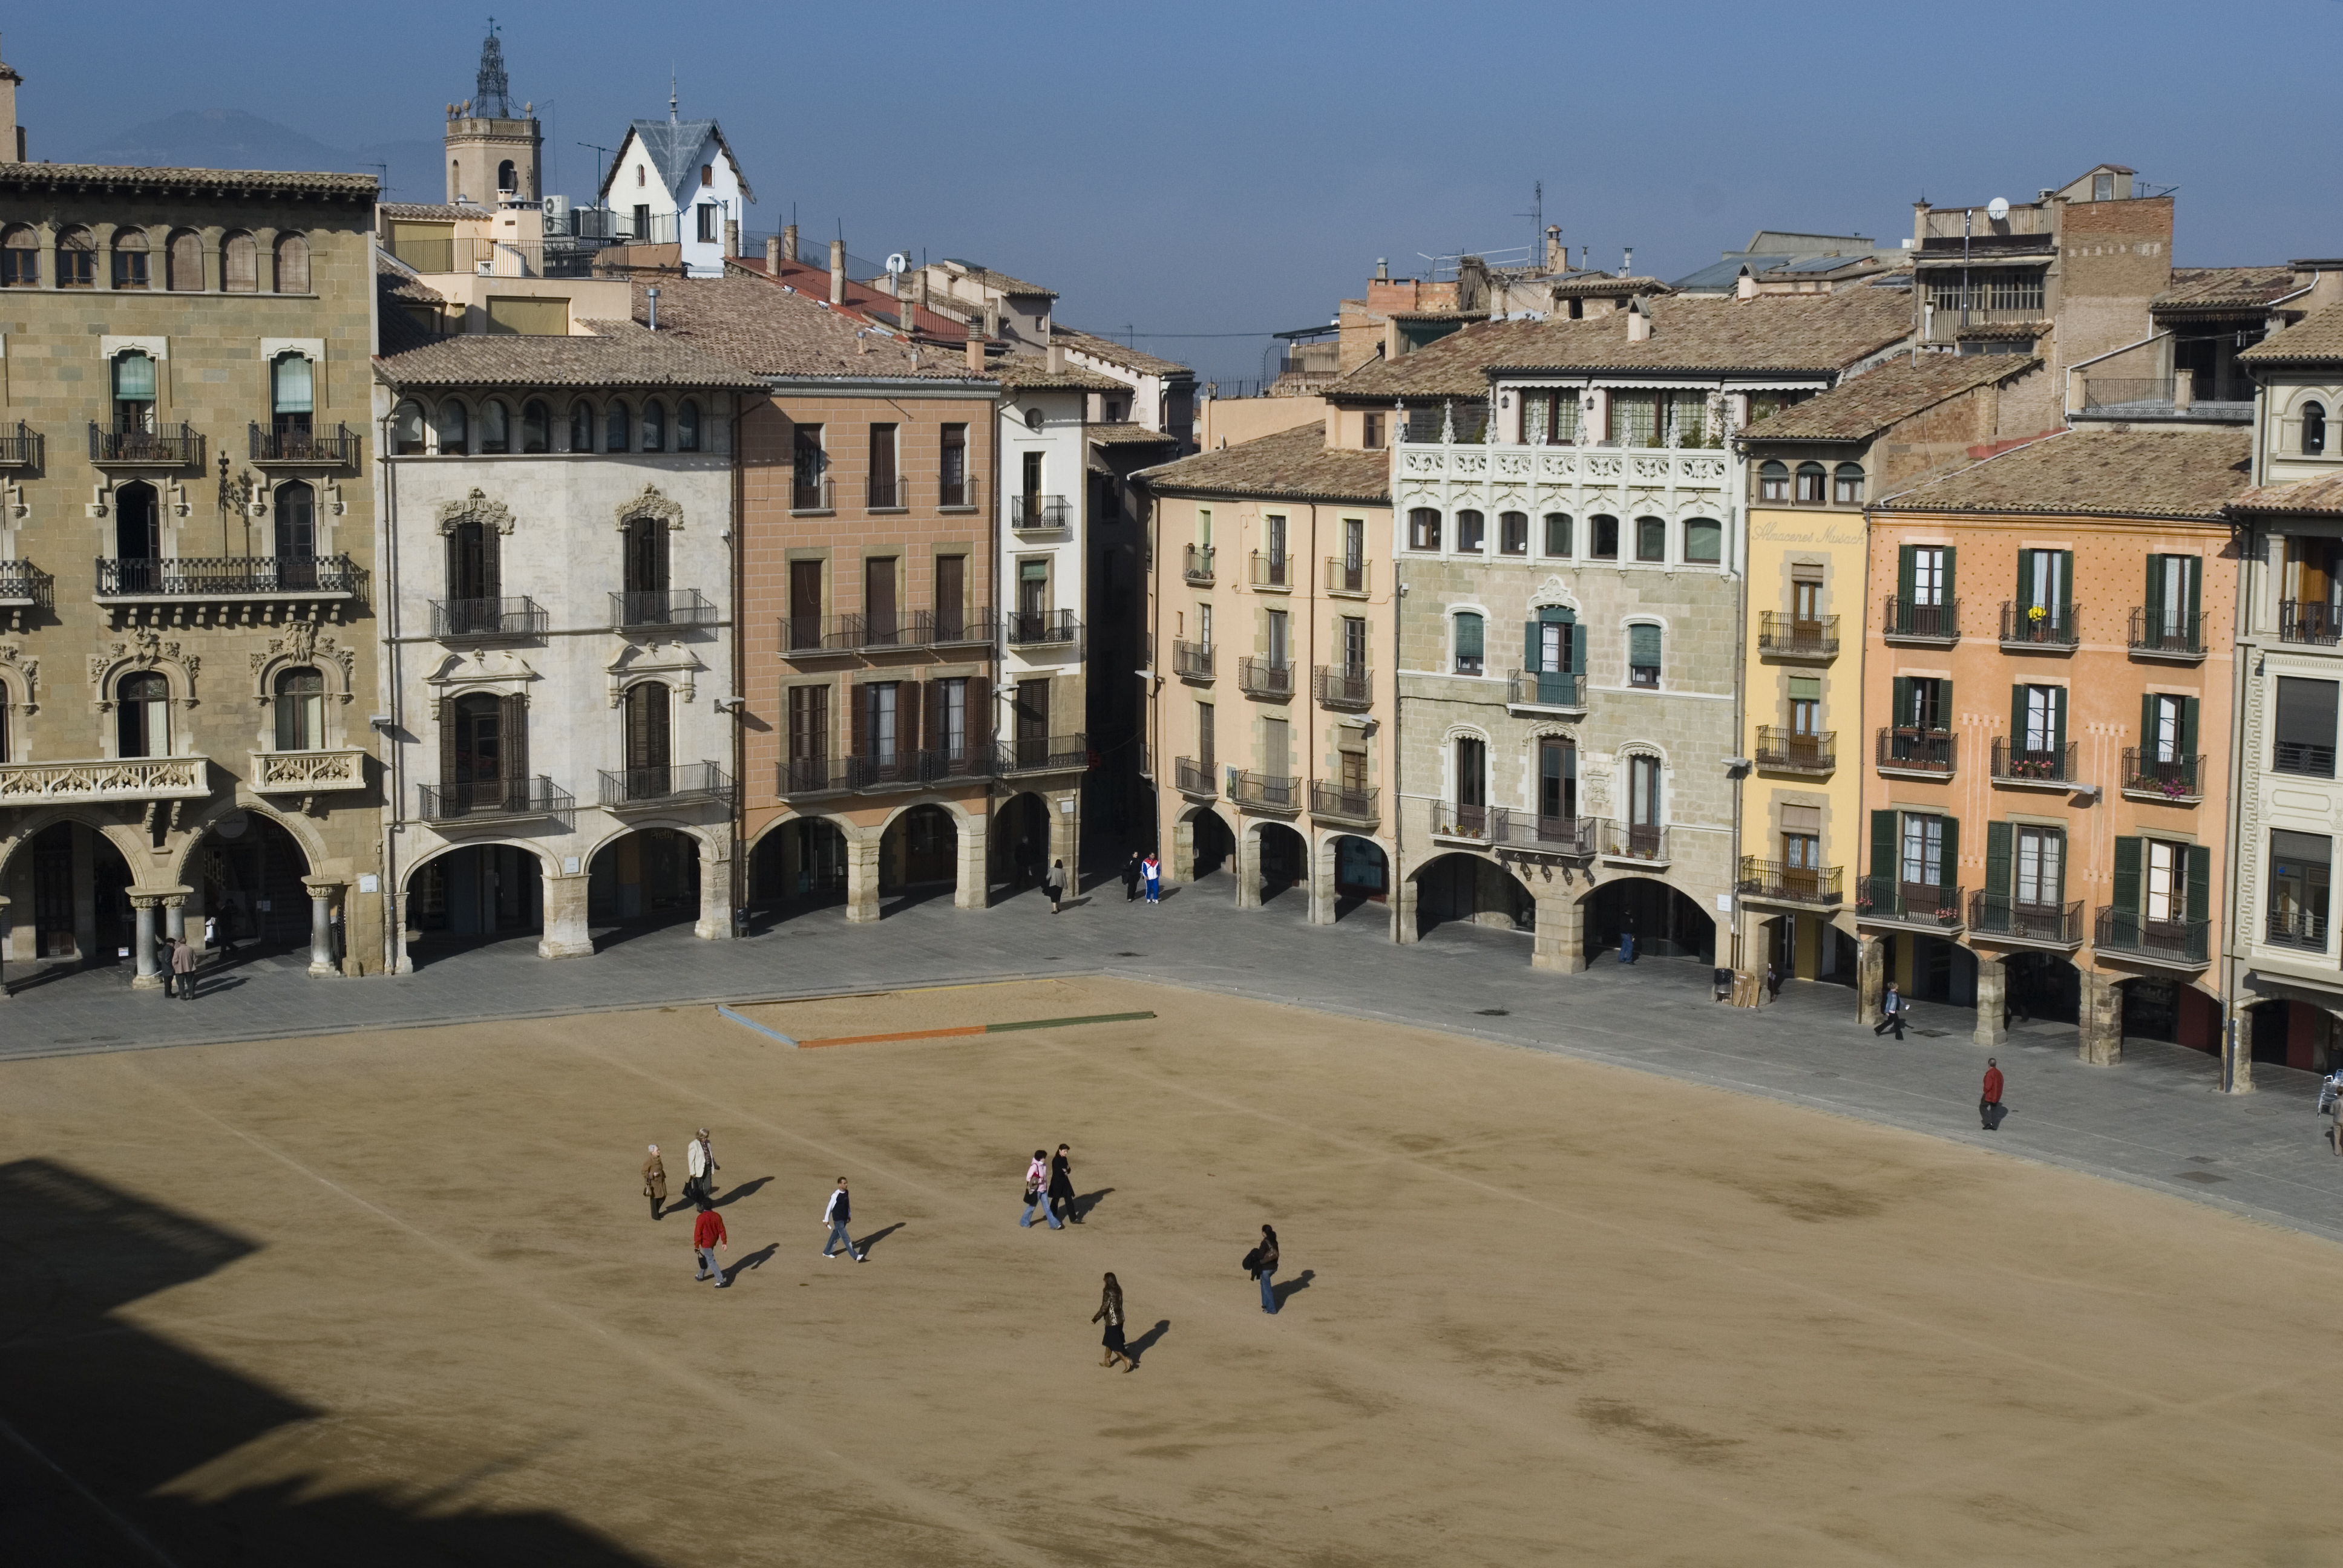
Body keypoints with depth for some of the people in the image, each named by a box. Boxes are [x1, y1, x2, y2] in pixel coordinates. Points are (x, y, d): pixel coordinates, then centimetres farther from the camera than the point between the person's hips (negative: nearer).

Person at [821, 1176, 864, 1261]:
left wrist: (849, 1215, 21)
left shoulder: (846, 1193, 2)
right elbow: (830, 1207, -13)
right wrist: (826, 1219, -7)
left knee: (836, 1236, 19)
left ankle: (826, 1252, 35)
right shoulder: (835, 1195, -20)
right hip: (838, 1220, -8)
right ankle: (855, 1257, -8)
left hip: (844, 1219, 8)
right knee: (846, 1238, -6)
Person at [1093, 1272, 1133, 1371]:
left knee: (1113, 1344, 3)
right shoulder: (1118, 1290, 2)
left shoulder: (1108, 1293, -24)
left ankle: (1126, 1360, -2)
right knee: (1109, 1341, 23)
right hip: (1119, 1319, 9)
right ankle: (1107, 1361, 35)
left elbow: (1104, 1308, -22)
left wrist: (1095, 1319, -10)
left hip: (1112, 1321, -9)